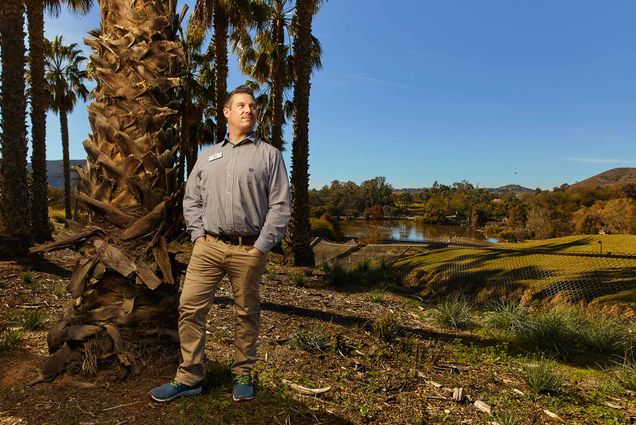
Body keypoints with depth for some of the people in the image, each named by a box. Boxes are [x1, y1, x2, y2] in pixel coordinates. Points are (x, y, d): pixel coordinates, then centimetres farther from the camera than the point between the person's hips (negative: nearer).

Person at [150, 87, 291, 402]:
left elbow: (280, 205, -2)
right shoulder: (207, 156, 17)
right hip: (208, 246, 3)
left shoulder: (269, 155, 5)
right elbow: (191, 199, 18)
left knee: (246, 313, 7)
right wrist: (197, 234, 4)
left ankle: (243, 375, 25)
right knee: (190, 307, 1)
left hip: (248, 249, -3)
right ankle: (189, 377, 17)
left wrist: (261, 247, -8)